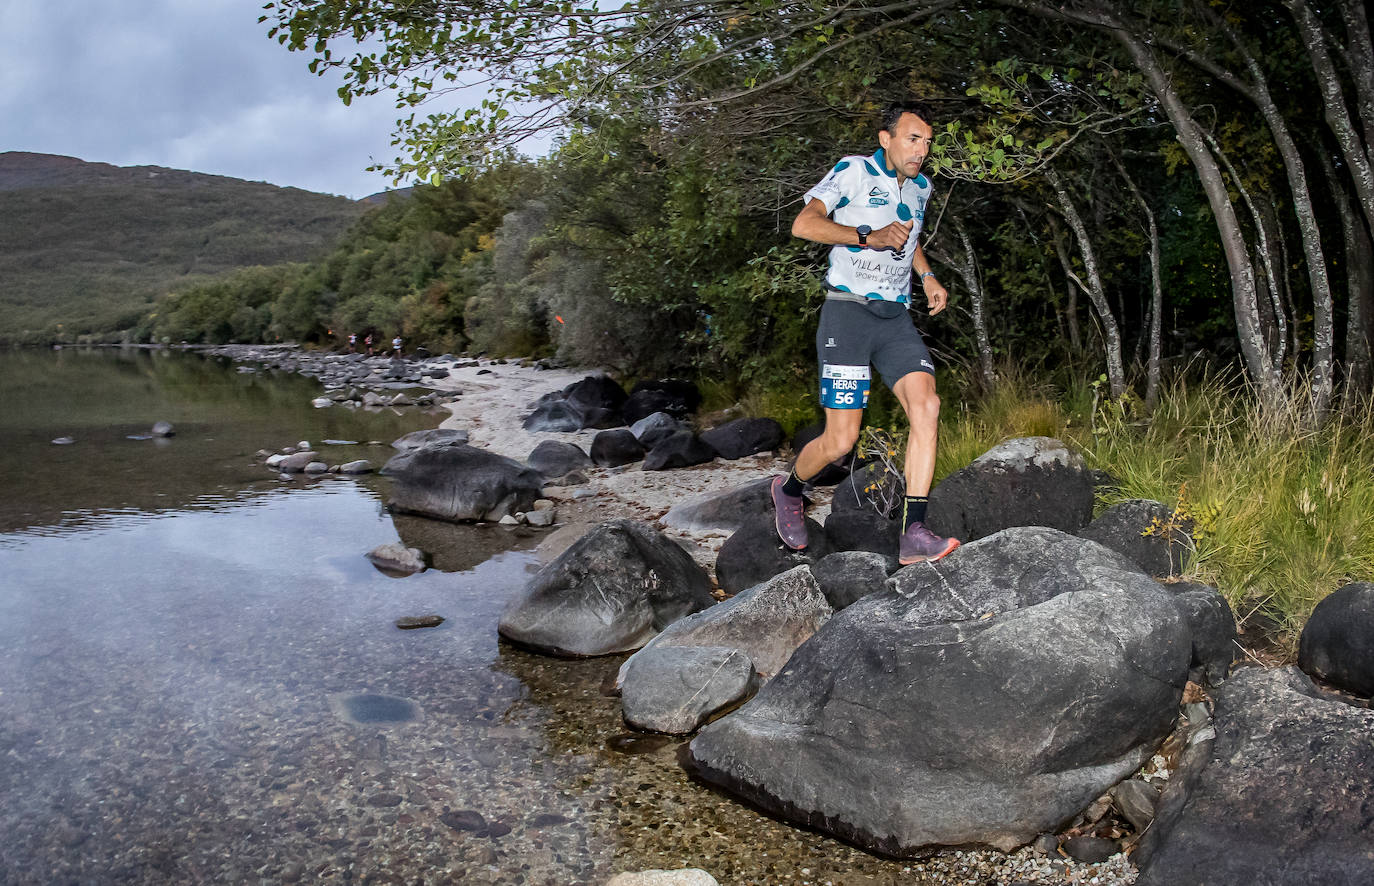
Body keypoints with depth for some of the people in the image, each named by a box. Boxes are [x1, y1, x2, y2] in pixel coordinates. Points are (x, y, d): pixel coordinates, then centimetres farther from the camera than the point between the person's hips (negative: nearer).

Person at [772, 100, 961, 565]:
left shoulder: (920, 187, 18)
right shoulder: (854, 171, -3)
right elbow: (804, 224, -16)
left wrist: (927, 276, 19)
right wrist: (868, 236, -26)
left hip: (896, 318, 6)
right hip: (848, 312, -6)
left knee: (926, 405, -19)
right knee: (841, 439, -9)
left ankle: (913, 534, -18)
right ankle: (789, 489, 23)